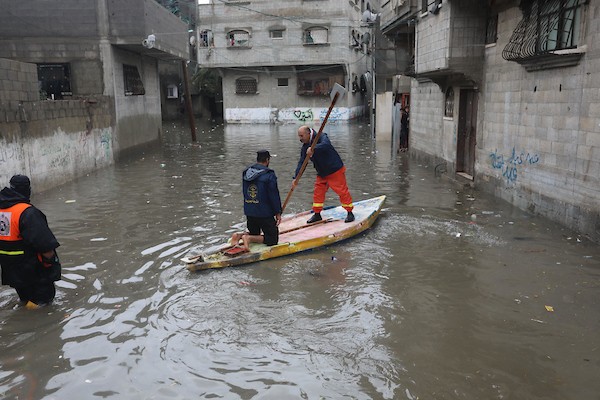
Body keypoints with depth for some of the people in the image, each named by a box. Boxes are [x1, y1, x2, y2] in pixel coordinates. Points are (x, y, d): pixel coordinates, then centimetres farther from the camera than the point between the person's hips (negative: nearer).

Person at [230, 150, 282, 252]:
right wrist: (278, 213, -4)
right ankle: (249, 238, -17)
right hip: (265, 214, -7)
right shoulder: (269, 175, -15)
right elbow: (274, 196, -13)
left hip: (249, 213, 7)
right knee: (273, 239, 3)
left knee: (254, 233, 26)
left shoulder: (245, 173, 7)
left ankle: (239, 235, -3)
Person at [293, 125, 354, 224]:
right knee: (318, 192, 6)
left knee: (342, 191, -3)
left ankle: (350, 213, 10)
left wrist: (313, 149, -56)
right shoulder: (305, 147, 2)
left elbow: (325, 145, -41)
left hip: (335, 170, -7)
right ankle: (317, 214, 18)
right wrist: (296, 178, -11)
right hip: (322, 173, 7)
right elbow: (301, 163, -1)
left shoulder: (321, 137, -18)